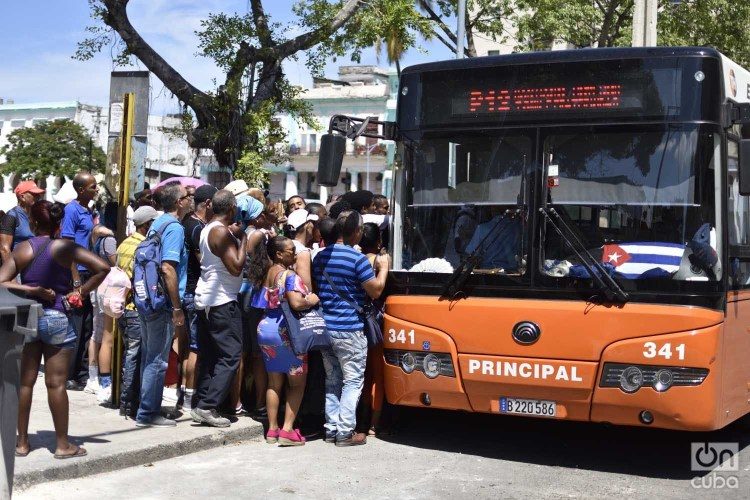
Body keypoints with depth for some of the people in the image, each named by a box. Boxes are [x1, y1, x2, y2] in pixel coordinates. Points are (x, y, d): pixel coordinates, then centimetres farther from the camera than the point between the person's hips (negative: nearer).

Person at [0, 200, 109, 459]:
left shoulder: (22, 249, -2)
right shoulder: (65, 248, -7)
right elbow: (102, 268, -15)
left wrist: (32, 290, -9)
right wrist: (80, 292, -8)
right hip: (58, 319, -2)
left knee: (25, 382, 11)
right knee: (56, 384, 2)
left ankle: (22, 442, 18)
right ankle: (62, 445, 9)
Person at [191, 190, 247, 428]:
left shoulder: (208, 229, 12)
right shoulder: (222, 232, -16)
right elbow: (236, 266, -21)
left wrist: (237, 237, 10)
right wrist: (242, 238, -9)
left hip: (205, 299, 10)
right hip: (222, 301, -10)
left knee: (209, 355, 13)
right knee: (230, 354, -7)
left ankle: (200, 403, 16)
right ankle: (207, 406, -11)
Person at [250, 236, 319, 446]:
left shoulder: (266, 273, 8)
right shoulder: (288, 275, -15)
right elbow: (296, 303, -26)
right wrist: (311, 300, -8)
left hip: (265, 329, 7)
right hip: (284, 333, -7)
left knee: (274, 383, 14)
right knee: (297, 383, 3)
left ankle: (272, 429, 16)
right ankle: (287, 431, -3)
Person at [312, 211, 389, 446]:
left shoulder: (320, 257, 7)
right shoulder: (357, 259, -15)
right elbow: (376, 290, -8)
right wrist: (383, 267, 6)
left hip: (325, 327, 7)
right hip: (349, 330, -7)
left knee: (332, 380, 15)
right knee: (353, 381, 2)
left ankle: (331, 428, 18)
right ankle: (345, 432, 0)